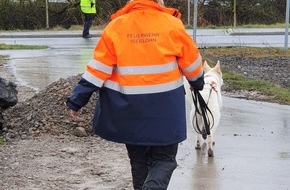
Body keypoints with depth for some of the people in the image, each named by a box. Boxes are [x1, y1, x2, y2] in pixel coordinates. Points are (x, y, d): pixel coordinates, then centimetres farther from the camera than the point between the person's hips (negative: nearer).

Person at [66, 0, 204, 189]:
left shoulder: (115, 27, -5)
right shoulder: (172, 25, -7)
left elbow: (97, 70, -6)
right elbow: (191, 62, 5)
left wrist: (76, 101, 2)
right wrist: (198, 83, 25)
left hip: (128, 109, 2)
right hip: (164, 110, -2)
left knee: (139, 161, 18)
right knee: (165, 159, 9)